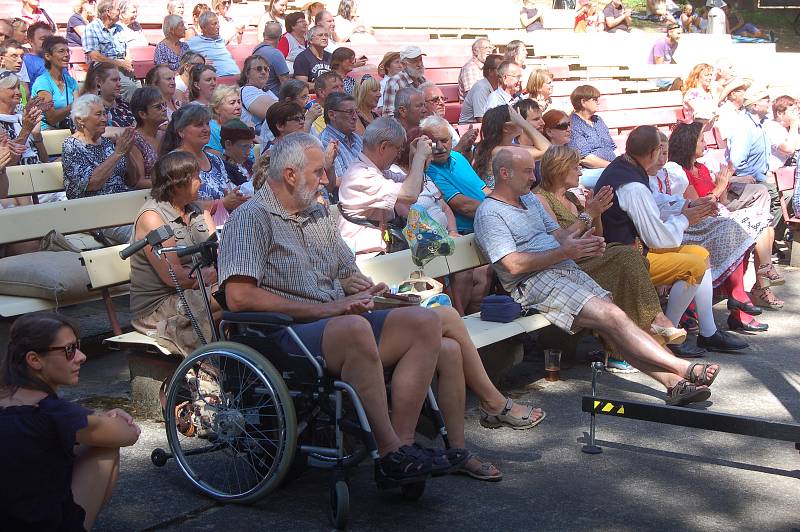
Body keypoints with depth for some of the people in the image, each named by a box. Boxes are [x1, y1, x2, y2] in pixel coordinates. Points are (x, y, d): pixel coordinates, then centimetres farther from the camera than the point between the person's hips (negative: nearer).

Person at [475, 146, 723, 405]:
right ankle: (685, 369, -25)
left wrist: (583, 242, -3)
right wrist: (566, 251, -15)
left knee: (613, 316, -14)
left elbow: (557, 233, 21)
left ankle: (672, 381, -25)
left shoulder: (529, 199, 23)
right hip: (534, 284, -8)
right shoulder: (489, 213, -4)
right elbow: (514, 265, -15)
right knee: (612, 316, -22)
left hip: (568, 272, 8)